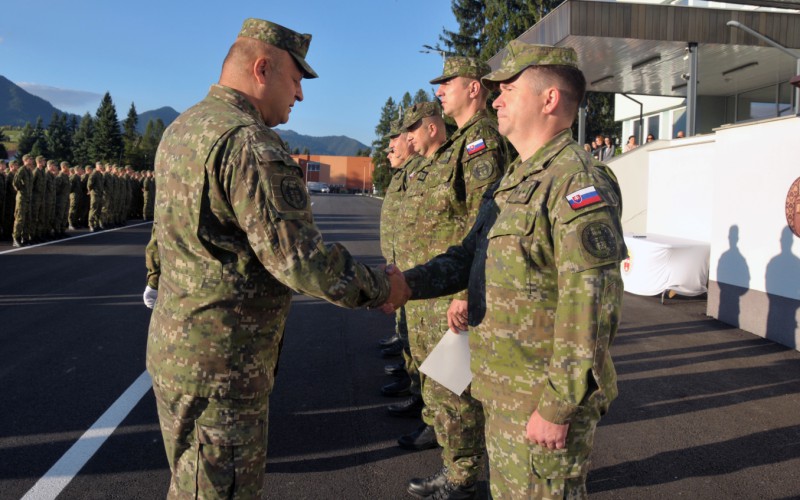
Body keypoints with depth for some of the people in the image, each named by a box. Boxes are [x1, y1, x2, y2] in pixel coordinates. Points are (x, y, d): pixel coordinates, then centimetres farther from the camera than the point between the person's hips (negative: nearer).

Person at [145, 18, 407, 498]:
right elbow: (300, 257, -25)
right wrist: (380, 288, -11)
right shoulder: (249, 142, -22)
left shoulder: (182, 128, 10)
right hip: (221, 364, -10)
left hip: (176, 344, 10)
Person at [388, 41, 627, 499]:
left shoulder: (579, 182, -19)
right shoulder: (516, 179, 12)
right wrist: (408, 283, 0)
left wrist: (558, 407, -23)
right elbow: (470, 254, 16)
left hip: (543, 398, -9)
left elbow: (591, 308, -24)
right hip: (504, 390, 9)